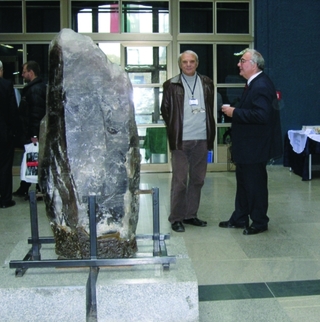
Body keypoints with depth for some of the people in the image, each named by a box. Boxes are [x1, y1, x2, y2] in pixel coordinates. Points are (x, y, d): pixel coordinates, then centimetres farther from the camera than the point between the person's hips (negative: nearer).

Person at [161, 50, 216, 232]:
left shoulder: (207, 84, 11)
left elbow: (211, 108, 16)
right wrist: (174, 129, 1)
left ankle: (191, 215, 21)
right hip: (181, 140, -4)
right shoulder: (172, 85, 1)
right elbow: (165, 109, 5)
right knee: (180, 180, -2)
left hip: (202, 139, 4)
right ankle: (176, 218, 7)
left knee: (198, 180, 10)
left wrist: (210, 132, 8)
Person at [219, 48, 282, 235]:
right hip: (247, 146, 11)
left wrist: (235, 112, -24)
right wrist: (235, 112, 3)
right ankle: (240, 218, 30)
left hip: (255, 147, -11)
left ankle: (260, 222, 17)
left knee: (255, 184, 2)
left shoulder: (261, 86, -21)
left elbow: (262, 115, -30)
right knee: (243, 182, 18)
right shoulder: (255, 84, 12)